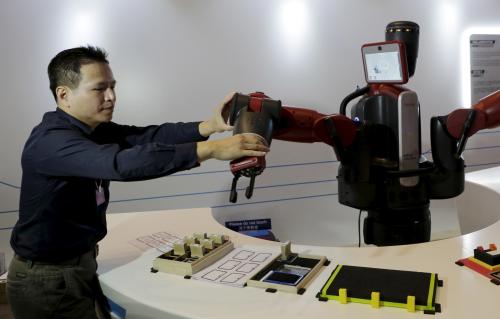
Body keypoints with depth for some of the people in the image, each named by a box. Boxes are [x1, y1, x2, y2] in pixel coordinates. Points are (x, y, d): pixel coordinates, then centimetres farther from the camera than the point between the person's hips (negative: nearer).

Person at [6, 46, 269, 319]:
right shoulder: (51, 141, -26)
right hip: (47, 280, -8)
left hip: (83, 264, 8)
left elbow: (146, 136, -11)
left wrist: (210, 126, -26)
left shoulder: (92, 129, 2)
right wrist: (211, 149, -43)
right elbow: (122, 163, -41)